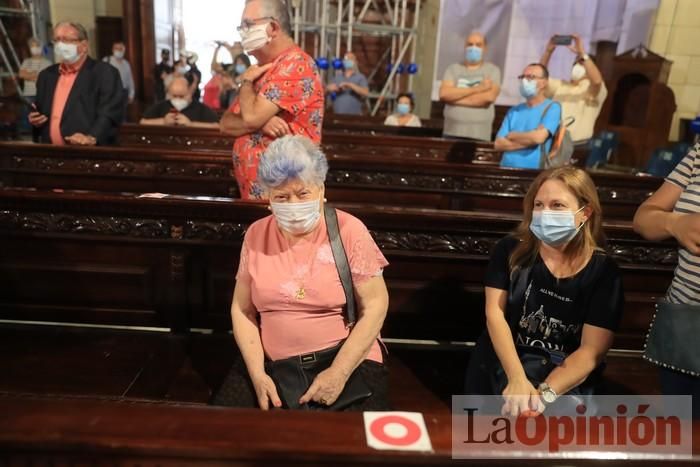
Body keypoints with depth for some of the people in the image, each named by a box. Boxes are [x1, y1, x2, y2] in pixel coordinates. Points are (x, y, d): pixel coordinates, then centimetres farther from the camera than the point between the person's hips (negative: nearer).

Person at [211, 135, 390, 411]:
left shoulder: (349, 231, -9)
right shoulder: (256, 235, 2)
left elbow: (375, 306, -8)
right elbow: (242, 309, 5)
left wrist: (339, 373, -15)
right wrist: (257, 374, -7)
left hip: (347, 361, -2)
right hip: (271, 363, 3)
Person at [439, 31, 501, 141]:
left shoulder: (492, 70, 7)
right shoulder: (453, 68, 11)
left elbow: (489, 97, -11)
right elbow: (444, 94, -7)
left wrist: (455, 97, -7)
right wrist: (477, 88, -11)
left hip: (479, 136, -1)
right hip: (452, 133, 1)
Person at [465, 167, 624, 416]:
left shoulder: (603, 272, -7)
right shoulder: (511, 251, -4)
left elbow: (592, 350, -12)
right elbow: (494, 314, -10)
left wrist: (544, 394, -26)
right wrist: (517, 380, -22)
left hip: (565, 385, -1)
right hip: (498, 371, 1)